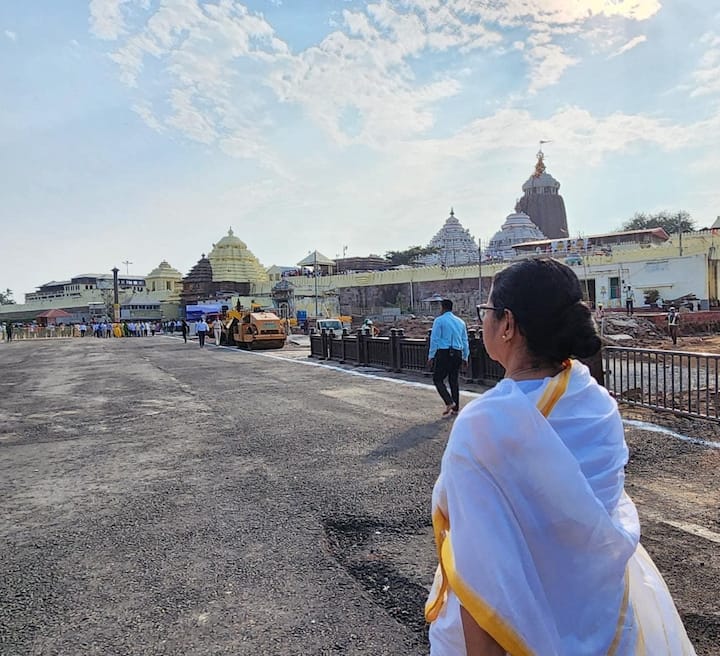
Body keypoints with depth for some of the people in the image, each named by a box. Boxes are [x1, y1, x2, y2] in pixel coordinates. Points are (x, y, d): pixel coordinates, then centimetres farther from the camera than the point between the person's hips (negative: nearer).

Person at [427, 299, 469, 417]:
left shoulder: (439, 320, -4)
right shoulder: (460, 322, 13)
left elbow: (434, 339, -8)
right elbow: (465, 341, 15)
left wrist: (431, 356, -4)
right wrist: (465, 357, 21)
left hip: (443, 353, -5)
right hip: (457, 354, 6)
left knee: (438, 379, 4)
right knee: (454, 381, 12)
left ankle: (449, 402, -13)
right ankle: (455, 409, 15)